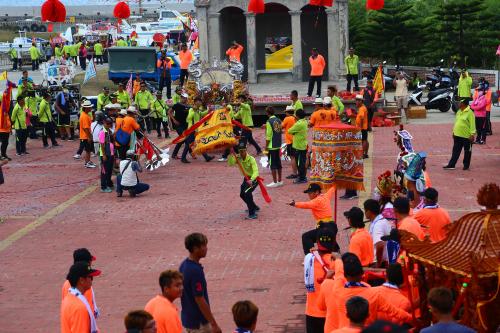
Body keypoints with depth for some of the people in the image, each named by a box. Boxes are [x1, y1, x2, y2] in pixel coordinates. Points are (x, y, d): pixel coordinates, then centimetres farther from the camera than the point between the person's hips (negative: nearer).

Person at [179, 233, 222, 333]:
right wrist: (214, 324, -19)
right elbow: (199, 300, -24)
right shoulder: (195, 270, -24)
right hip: (198, 322, -9)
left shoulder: (184, 265, 5)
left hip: (188, 318, 9)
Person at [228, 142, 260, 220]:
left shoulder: (251, 159, -27)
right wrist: (231, 154, -38)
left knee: (247, 193, -27)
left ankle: (252, 214, -25)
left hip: (254, 178, -8)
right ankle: (255, 207, 45)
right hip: (246, 178, 8)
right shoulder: (238, 158, -10)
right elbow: (230, 163, -27)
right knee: (242, 194, 21)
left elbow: (256, 172, -38)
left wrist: (251, 180, -53)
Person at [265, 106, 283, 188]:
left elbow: (268, 136, -15)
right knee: (278, 163, 13)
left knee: (272, 164, -2)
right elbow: (280, 131, 10)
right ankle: (279, 181, 19)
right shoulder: (278, 120, 6)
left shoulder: (269, 122, -14)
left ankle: (275, 182, -1)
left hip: (272, 146, -7)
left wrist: (266, 147, -9)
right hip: (278, 145, 7)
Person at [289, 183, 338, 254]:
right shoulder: (326, 196, 12)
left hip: (325, 227, -10)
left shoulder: (318, 200, -12)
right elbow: (332, 189, 33)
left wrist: (295, 204, -44)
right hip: (332, 226, 10)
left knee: (306, 237, -15)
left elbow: (307, 205, -31)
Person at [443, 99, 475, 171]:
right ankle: (451, 165, 11)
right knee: (455, 151, 9)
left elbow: (472, 124, -17)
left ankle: (466, 165, 18)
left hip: (466, 136, -8)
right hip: (457, 135, 8)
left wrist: (472, 134, -21)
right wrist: (454, 131, 20)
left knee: (467, 151, 8)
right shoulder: (459, 112, 10)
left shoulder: (469, 113, -15)